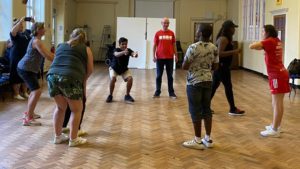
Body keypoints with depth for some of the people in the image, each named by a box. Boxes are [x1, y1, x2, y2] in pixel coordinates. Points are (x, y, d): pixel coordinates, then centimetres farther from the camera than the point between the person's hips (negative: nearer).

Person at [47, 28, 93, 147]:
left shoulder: (60, 46, 28)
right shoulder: (86, 49, 19)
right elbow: (90, 69, 19)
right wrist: (83, 80, 37)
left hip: (52, 76, 4)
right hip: (70, 78, -4)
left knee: (60, 107, 24)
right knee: (76, 109, 14)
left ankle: (58, 136, 32)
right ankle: (73, 139, 19)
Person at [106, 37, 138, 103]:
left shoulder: (128, 50, -20)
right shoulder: (117, 50, -28)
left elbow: (133, 54, -40)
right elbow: (116, 54, -52)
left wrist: (135, 54, -65)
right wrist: (123, 52, -73)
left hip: (124, 69, 3)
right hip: (114, 68, -3)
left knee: (130, 78, -19)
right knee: (113, 79, -28)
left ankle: (127, 95, 1)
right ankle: (110, 95, -7)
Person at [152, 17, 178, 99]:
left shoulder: (171, 33, 4)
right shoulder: (158, 33, 0)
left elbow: (174, 45, 10)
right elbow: (155, 45, 2)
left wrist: (176, 55, 7)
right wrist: (154, 56, -4)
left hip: (170, 58, 1)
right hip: (160, 58, -1)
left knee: (170, 76, 7)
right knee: (159, 75, 6)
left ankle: (171, 93, 14)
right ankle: (157, 92, 14)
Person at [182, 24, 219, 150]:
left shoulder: (193, 47, -17)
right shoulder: (214, 48, 3)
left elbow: (184, 67, -13)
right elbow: (215, 67, 10)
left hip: (194, 82, -6)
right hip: (208, 81, 6)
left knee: (195, 111, 1)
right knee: (206, 109, 13)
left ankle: (197, 141, 8)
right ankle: (208, 139, 19)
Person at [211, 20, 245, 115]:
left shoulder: (224, 38, 15)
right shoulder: (224, 39, -17)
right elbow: (220, 53, -27)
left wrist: (233, 52, 16)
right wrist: (234, 52, -25)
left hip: (219, 66, 11)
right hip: (222, 66, -11)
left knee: (214, 86, 12)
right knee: (228, 87, -2)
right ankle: (233, 109, 7)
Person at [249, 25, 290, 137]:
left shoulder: (269, 41, -12)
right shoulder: (277, 41, 13)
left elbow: (251, 46, -21)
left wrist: (260, 43, -2)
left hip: (277, 75, -9)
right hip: (280, 73, 9)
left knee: (277, 103, -7)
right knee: (277, 102, 15)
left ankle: (274, 130, -3)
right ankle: (276, 126, 24)